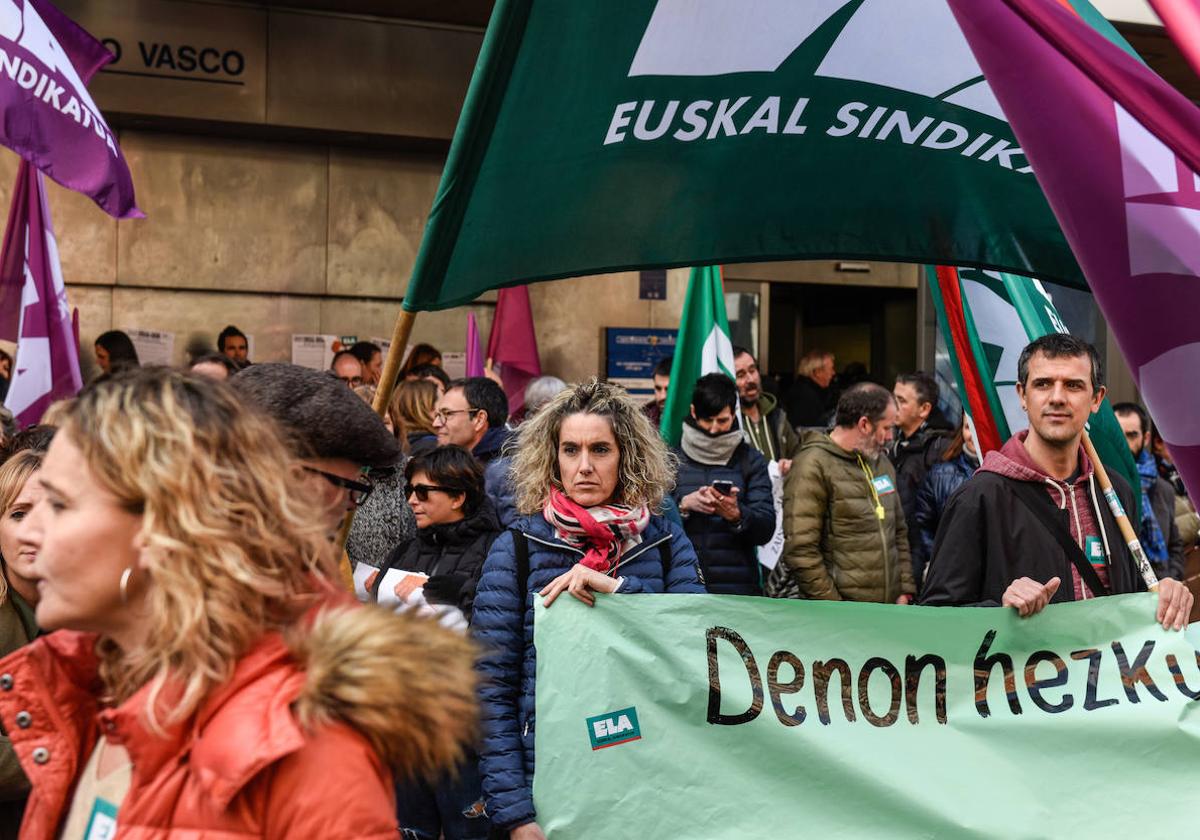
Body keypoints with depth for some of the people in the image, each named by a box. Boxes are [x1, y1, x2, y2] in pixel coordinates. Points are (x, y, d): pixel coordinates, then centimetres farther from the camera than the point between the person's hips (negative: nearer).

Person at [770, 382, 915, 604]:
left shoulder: (881, 462, 18)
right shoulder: (813, 466, -9)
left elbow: (899, 532, 25)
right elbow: (800, 550, -15)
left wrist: (905, 590, 13)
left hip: (887, 610, 7)